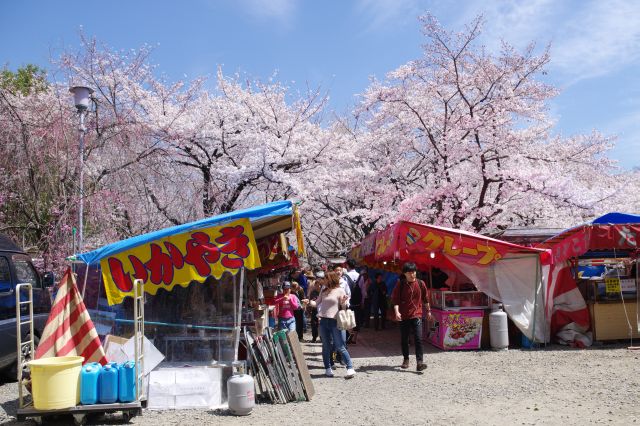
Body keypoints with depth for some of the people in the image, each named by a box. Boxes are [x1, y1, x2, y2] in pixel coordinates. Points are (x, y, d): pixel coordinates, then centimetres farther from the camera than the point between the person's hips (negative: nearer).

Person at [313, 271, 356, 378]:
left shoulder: (340, 291, -1)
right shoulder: (324, 291, 14)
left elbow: (343, 306, -3)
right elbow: (317, 303, 20)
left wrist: (344, 301, -22)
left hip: (334, 321, -5)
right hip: (323, 321, 5)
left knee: (340, 346, -9)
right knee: (326, 346, 9)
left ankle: (350, 368, -6)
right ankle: (328, 368, 19)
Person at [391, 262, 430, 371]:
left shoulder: (421, 284, 0)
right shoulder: (400, 284, -4)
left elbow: (425, 298, 14)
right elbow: (395, 299, -7)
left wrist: (428, 311, 22)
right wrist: (397, 312, -21)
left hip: (416, 315, 0)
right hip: (403, 316, 1)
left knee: (418, 338, -13)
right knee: (404, 339, 11)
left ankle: (419, 362, -13)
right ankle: (406, 359, 29)